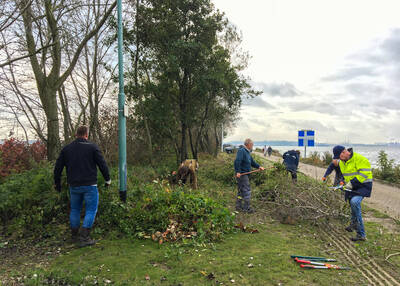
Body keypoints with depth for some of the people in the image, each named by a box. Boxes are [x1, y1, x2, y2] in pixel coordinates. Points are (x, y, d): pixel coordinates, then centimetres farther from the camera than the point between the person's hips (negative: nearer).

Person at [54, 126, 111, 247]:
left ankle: (74, 236, 27)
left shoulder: (66, 148, 7)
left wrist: (57, 183, 23)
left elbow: (58, 167, 11)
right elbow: (102, 164, -5)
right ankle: (84, 237, -2)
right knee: (91, 210, 4)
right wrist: (107, 179, 8)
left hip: (74, 186, 4)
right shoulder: (92, 147, -5)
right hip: (89, 185, -4)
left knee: (75, 209, 18)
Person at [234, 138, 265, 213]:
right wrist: (238, 172, -33)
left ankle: (238, 206, 22)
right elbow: (237, 161, -26)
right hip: (241, 174, -10)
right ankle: (246, 208, -2)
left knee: (241, 191, 14)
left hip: (244, 174, 10)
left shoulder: (247, 152, 18)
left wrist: (258, 166, 8)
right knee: (247, 191, -7)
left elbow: (252, 162, 22)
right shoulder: (241, 151, -14)